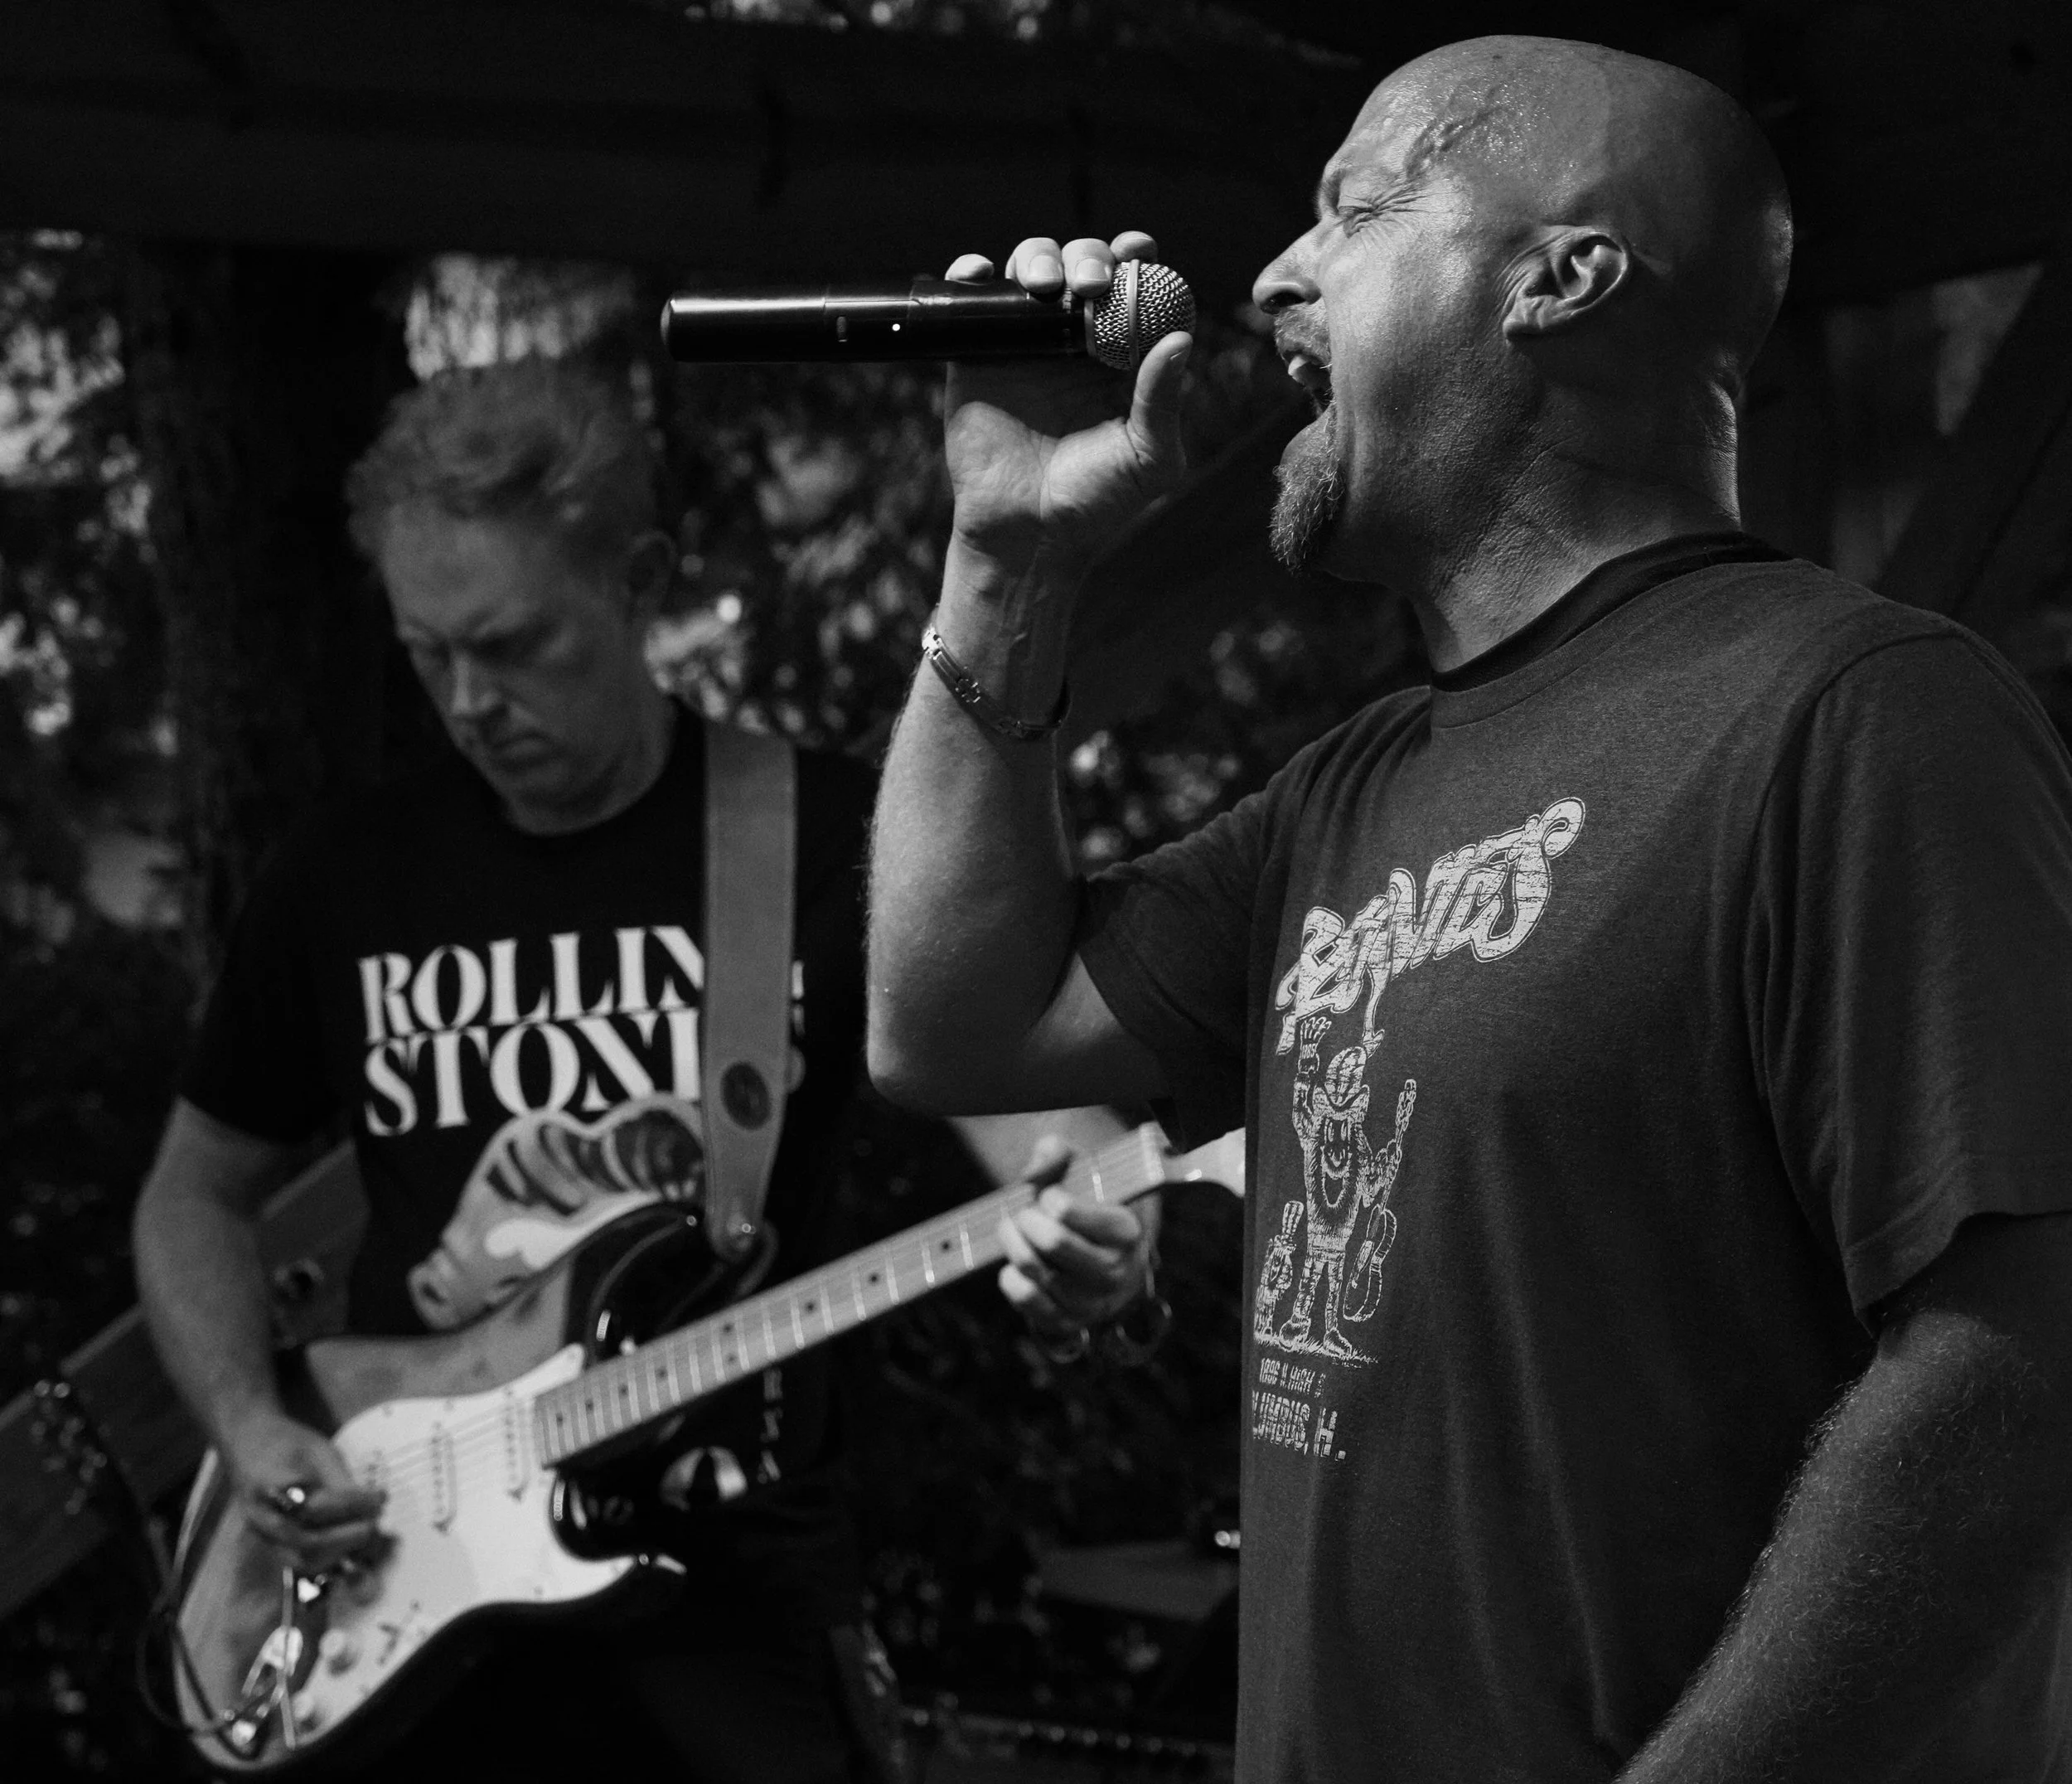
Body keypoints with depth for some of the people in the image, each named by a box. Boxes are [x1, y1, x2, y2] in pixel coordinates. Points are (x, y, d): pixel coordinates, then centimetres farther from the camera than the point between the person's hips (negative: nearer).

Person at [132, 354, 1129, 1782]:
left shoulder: (829, 842, -4)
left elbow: (1013, 1085, -10)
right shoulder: (348, 876, 4)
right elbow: (198, 1195, 15)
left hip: (740, 1592, -2)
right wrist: (249, 1428, -2)